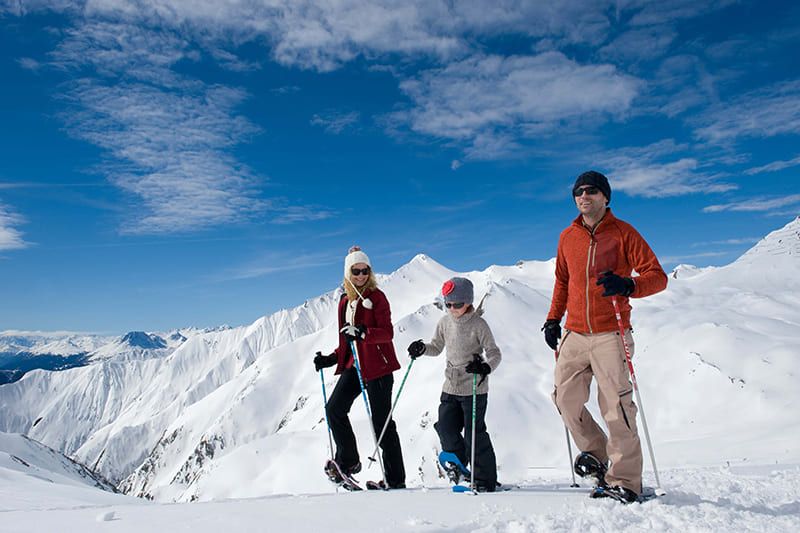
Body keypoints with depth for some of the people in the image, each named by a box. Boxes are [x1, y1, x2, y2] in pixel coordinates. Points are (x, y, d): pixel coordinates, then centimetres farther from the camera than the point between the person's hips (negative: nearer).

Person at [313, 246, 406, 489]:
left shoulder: (376, 296, -6)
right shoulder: (345, 301, 14)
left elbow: (387, 332, -16)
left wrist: (363, 332, -32)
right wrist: (330, 359, 10)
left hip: (377, 366, -6)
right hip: (354, 364, 7)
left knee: (381, 421, -2)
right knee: (334, 408, -6)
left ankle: (396, 479, 8)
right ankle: (348, 460, 11)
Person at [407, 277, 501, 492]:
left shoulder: (478, 324, -10)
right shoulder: (445, 322, 5)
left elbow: (494, 353, -10)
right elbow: (436, 347, 16)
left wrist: (486, 367, -30)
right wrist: (422, 348, -4)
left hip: (474, 388, -5)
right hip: (450, 388, 6)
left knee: (474, 434, -2)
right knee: (446, 429, 5)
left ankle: (485, 480, 12)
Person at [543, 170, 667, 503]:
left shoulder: (623, 233, 0)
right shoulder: (567, 237, 13)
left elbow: (658, 276, -4)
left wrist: (627, 285, -25)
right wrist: (553, 319, 14)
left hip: (610, 334, -5)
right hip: (575, 335, 5)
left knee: (616, 406, -7)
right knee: (565, 398, 1)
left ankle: (624, 480, 5)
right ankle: (594, 452, 24)